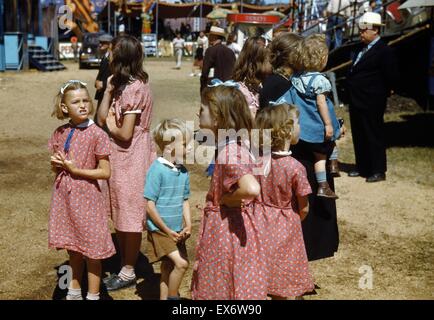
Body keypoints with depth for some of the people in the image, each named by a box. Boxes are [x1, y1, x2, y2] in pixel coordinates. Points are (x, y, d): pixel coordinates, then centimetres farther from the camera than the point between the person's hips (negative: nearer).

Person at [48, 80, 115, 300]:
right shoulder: (60, 133, 2)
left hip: (86, 196, -5)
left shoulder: (97, 135, -13)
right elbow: (55, 167, 14)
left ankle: (93, 295, 20)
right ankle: (74, 291, 36)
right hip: (64, 195, 5)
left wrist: (75, 169, -18)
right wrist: (56, 164, -9)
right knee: (73, 248, 19)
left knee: (91, 249, 5)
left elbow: (105, 172, -13)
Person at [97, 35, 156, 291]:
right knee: (122, 216, 17)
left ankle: (128, 272, 14)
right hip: (122, 157, 10)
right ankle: (124, 267, 28)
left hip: (130, 158, -10)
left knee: (130, 218, 2)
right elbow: (102, 118, 7)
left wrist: (111, 125, -3)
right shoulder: (124, 84, 11)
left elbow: (125, 133, -22)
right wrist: (109, 90, 0)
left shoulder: (133, 88, -19)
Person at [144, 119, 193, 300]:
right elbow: (150, 206, -17)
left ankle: (164, 297, 30)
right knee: (181, 263, -15)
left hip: (176, 232, 7)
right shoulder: (157, 170, -18)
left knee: (168, 268, 16)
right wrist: (168, 231, -14)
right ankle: (172, 297, 3)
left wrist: (188, 225, 0)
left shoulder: (183, 171, 3)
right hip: (159, 230, -7)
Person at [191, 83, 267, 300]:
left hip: (229, 230, -9)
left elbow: (252, 189, -40)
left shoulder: (228, 152, -24)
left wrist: (226, 199, -22)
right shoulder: (237, 145, 4)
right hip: (235, 227, 9)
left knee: (226, 289, 7)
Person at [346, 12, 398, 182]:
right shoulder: (362, 50, 14)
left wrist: (381, 94, -6)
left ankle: (378, 171, 7)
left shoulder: (384, 51, -12)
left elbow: (391, 77, -14)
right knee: (359, 136, 15)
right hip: (357, 102, 9)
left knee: (374, 136, -1)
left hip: (371, 104, -9)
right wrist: (353, 96, 13)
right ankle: (362, 167, 26)